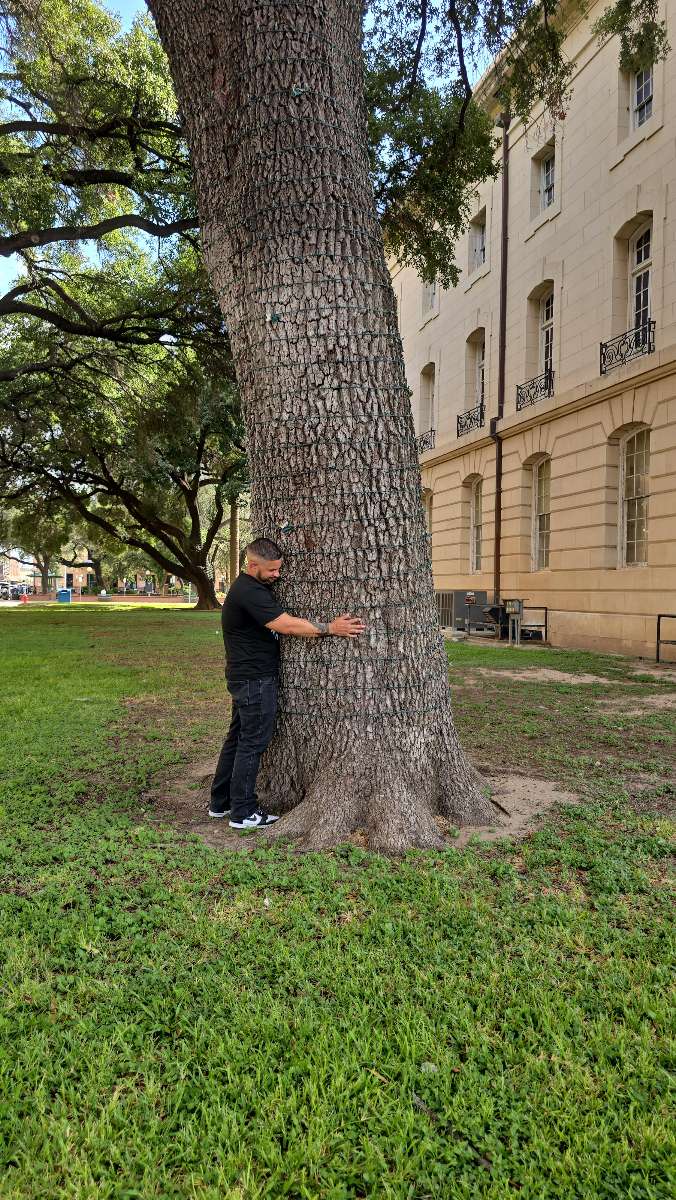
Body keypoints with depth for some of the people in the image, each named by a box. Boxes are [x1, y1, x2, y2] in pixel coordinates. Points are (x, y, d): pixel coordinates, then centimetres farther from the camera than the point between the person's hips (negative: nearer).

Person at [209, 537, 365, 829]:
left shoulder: (251, 587, 13)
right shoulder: (249, 592, -22)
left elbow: (280, 622, 18)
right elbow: (287, 625, -25)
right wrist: (330, 628, -20)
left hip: (246, 677, 11)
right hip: (254, 681, -11)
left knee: (237, 738, 16)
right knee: (252, 742, -2)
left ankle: (220, 803, 27)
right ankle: (243, 813, 8)